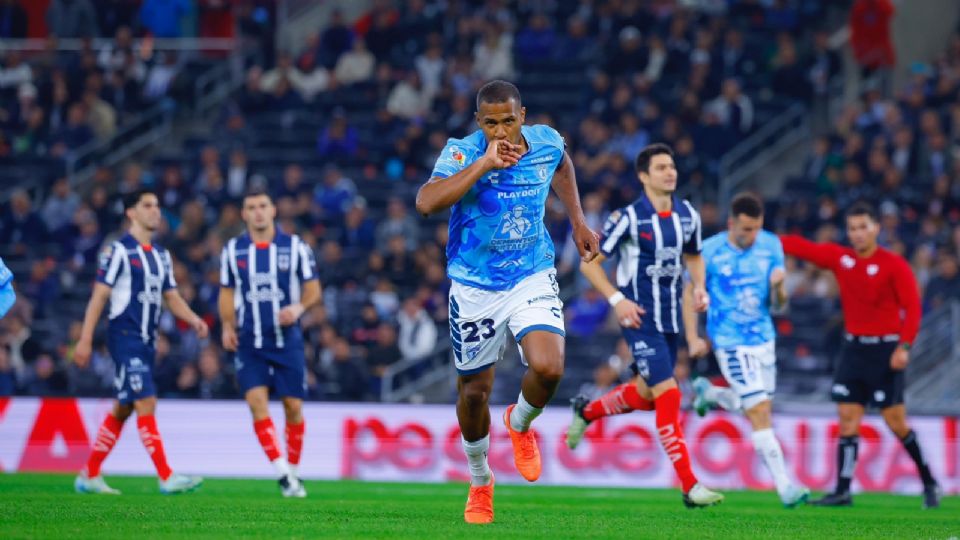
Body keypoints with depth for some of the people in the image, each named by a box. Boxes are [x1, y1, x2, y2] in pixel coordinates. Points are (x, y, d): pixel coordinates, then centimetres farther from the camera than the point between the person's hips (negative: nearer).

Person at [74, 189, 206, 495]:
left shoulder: (161, 255, 15)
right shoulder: (119, 251, -7)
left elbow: (171, 297, 17)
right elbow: (99, 296, -9)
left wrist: (194, 320, -2)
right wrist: (85, 340, -13)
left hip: (147, 341, 8)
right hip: (125, 337, -8)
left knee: (123, 409, 11)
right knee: (146, 404, -14)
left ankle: (89, 476, 20)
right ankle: (166, 478, -17)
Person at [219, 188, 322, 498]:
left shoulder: (295, 247, 0)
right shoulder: (232, 251, 5)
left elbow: (313, 289, 4)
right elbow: (227, 293, 14)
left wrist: (299, 307, -16)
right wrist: (227, 326, -1)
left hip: (288, 340, 0)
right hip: (249, 342, 0)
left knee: (293, 406, 1)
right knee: (257, 401, -16)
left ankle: (293, 471, 20)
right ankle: (282, 474, -16)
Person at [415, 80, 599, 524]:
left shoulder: (546, 142, -7)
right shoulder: (462, 153, -18)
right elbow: (426, 202, -37)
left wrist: (577, 221, 15)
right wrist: (485, 163, -38)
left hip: (533, 278, 1)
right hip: (475, 287, -1)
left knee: (548, 368, -22)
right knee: (474, 391, 8)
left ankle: (520, 423, 14)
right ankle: (480, 482, 34)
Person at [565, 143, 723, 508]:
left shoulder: (687, 215, 4)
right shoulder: (628, 218, -13)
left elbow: (694, 256, 23)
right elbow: (589, 263, -7)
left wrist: (699, 288, 4)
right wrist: (617, 299, -17)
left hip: (670, 318, 7)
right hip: (640, 318, -7)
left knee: (646, 394, 18)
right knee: (668, 393, -15)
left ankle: (587, 411, 48)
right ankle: (690, 487, -14)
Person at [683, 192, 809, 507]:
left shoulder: (771, 245, -1)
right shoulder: (711, 251, -12)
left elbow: (779, 303, 3)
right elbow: (689, 294, 0)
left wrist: (778, 286, -20)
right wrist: (693, 339, -7)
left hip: (763, 338, 5)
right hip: (731, 342, -5)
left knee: (758, 407, 16)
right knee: (759, 412, -12)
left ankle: (707, 393, 45)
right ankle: (785, 488, -13)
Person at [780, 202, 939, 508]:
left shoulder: (894, 265, -8)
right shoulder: (839, 258, 5)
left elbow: (912, 307, -11)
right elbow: (802, 248, 8)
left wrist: (904, 347, -20)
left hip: (885, 350, -5)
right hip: (853, 347, 5)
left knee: (895, 422, -5)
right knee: (847, 418, 0)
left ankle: (929, 483, 10)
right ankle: (842, 491, 0)